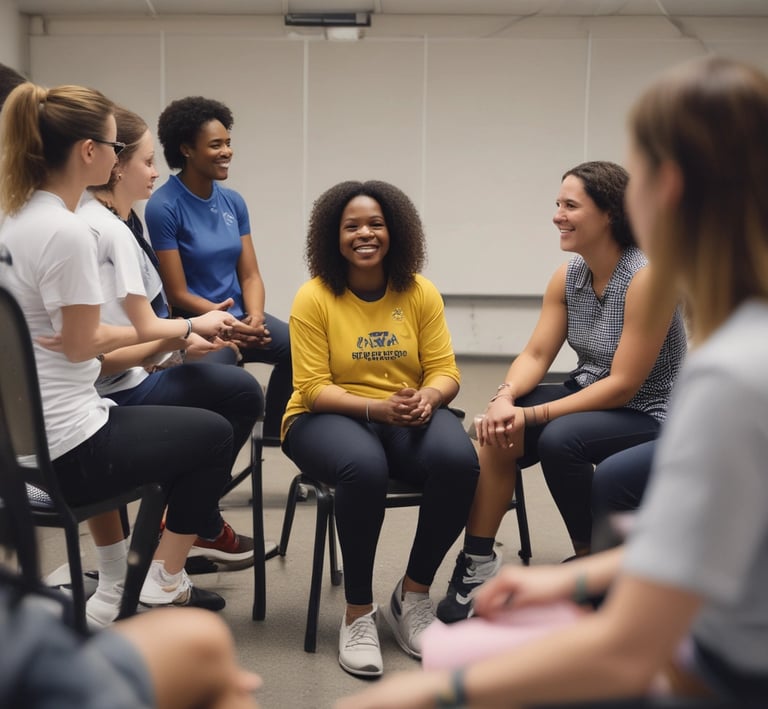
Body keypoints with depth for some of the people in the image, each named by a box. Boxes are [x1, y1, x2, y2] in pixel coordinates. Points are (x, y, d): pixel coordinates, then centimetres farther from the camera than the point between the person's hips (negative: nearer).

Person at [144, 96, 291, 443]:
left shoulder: (233, 201, 8)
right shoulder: (163, 207, -9)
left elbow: (250, 274, 7)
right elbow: (178, 294, -10)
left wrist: (255, 317, -13)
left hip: (240, 315, 6)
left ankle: (275, 430, 1)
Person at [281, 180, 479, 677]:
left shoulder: (421, 293, 2)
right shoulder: (314, 298, -6)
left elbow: (445, 371, 1)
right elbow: (313, 387, -10)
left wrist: (428, 399, -23)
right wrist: (376, 407, -25)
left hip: (406, 417, 3)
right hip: (328, 418, -3)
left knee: (459, 461, -30)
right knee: (365, 467, -39)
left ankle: (414, 593, -7)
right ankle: (359, 613, -18)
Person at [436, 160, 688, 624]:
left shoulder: (648, 276, -21)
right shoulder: (568, 276, 1)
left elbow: (623, 385, -24)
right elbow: (536, 354, -2)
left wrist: (533, 415, -26)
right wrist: (506, 397, -24)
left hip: (648, 414, -6)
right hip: (590, 397, 7)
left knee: (560, 438, -33)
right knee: (500, 430, -18)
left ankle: (593, 567, -8)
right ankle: (479, 561, -11)